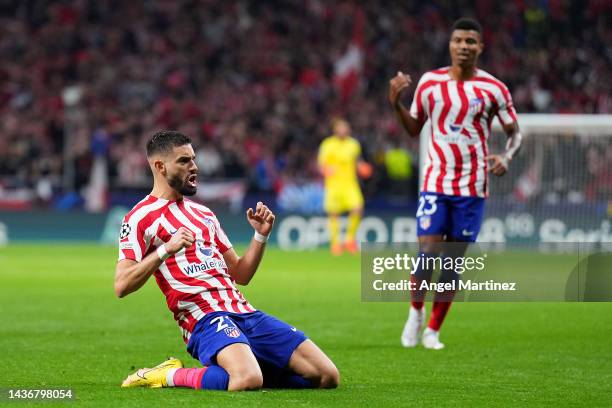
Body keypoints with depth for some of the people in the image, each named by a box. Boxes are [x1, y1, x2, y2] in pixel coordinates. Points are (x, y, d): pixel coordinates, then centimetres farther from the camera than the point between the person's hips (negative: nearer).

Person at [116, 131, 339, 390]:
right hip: (204, 318, -8)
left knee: (327, 376, -4)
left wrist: (261, 235, 11)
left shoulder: (204, 213, 25)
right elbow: (121, 286, -11)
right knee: (247, 381, -39)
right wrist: (167, 249, -21)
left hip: (245, 313, 8)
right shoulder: (141, 218, 1)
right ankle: (170, 375, -11)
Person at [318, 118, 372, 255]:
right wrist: (326, 170, -21)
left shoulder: (354, 144, 11)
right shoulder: (328, 145, -1)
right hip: (334, 182, -3)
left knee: (357, 209, -14)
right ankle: (335, 242, 13)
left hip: (351, 182, 3)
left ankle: (350, 238, 4)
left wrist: (362, 168, 1)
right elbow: (321, 165, 0)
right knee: (334, 214, -1)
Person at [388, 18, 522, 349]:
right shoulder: (430, 82, 3)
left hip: (472, 188, 0)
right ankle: (416, 311, 13)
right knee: (427, 251, -12)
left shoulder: (493, 89, -1)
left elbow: (514, 132, 7)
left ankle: (433, 330, 12)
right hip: (435, 182, 0)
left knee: (453, 262, 1)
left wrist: (506, 157, -14)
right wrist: (395, 103, -5)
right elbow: (414, 129, 12)